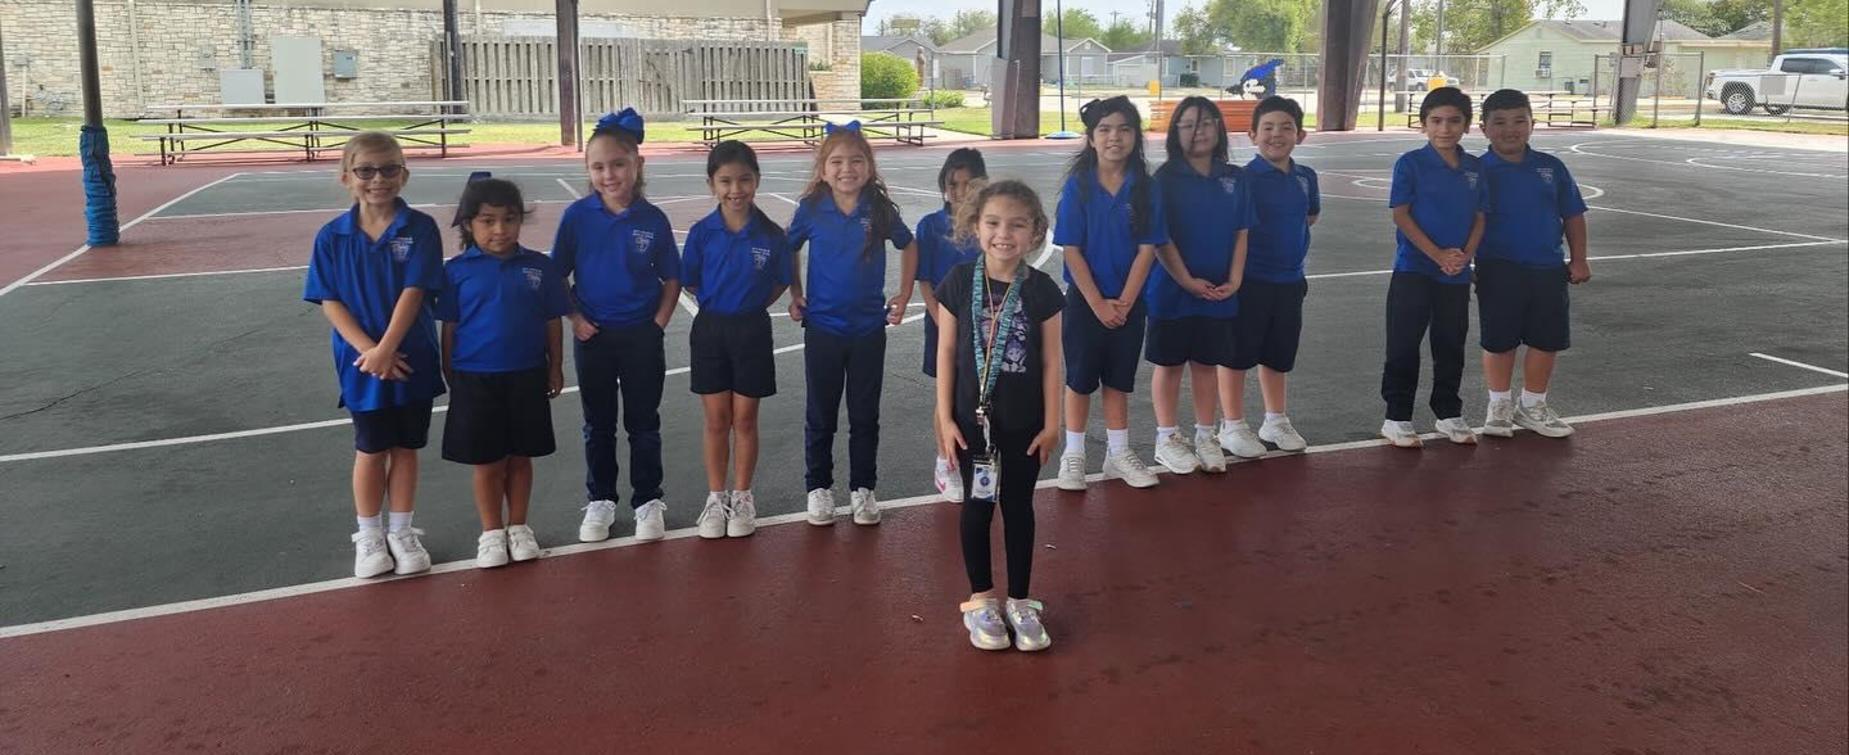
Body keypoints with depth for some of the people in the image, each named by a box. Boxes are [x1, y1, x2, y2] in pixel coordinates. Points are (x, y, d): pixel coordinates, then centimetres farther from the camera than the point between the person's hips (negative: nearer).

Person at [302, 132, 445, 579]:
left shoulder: (420, 229, -7)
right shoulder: (332, 237, -3)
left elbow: (414, 292, -13)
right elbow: (330, 302, -5)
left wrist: (386, 350, -19)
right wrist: (367, 350, -16)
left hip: (411, 360, 0)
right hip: (361, 363, 0)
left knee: (405, 447, 11)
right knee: (370, 450, 10)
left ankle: (402, 532, 25)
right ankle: (368, 536, 25)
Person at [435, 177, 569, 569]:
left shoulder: (540, 267, -3)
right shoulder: (457, 271, -5)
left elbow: (553, 322, 4)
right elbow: (449, 327, 0)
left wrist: (555, 367, 6)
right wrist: (451, 375, 1)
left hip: (527, 377, 1)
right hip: (476, 379, -1)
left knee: (520, 458, 13)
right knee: (487, 462, 9)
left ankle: (518, 527, 28)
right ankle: (491, 533, 24)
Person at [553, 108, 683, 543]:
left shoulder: (652, 220, -7)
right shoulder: (578, 216, -6)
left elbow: (671, 279, 1)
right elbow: (557, 276, 1)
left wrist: (658, 324, -7)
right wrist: (575, 319, -9)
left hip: (641, 336, -1)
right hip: (593, 336, 1)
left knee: (643, 423, 9)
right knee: (598, 425, 13)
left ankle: (648, 502, 21)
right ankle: (599, 502, 26)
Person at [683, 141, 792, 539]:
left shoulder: (771, 234, -8)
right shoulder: (702, 233, -7)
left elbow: (781, 281, 4)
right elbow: (691, 281, 3)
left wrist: (749, 306, 0)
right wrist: (721, 303, 1)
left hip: (752, 330, 0)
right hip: (710, 329, 0)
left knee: (744, 419, 9)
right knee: (716, 420, 9)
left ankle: (742, 498, 22)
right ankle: (716, 498, 21)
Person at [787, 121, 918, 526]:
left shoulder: (880, 209, -6)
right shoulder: (811, 209, -7)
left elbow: (908, 247, 10)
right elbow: (788, 250, 10)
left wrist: (903, 296, 7)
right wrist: (796, 294, 6)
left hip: (869, 328, 1)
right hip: (822, 327, 0)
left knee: (865, 415, 10)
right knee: (821, 414, 10)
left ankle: (862, 488, 23)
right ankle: (819, 487, 23)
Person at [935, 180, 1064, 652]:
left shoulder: (1041, 289, -7)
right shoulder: (960, 282, -7)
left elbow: (1050, 360, -2)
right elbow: (947, 351, -3)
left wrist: (1051, 423, -2)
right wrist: (945, 418, -5)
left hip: (1024, 421, 0)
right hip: (973, 417, 0)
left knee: (1019, 507, 11)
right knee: (978, 506, 11)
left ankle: (1020, 602, 25)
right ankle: (980, 600, 26)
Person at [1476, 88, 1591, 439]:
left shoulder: (1551, 168, 4)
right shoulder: (1479, 172, -6)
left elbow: (1573, 215, 10)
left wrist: (1578, 260, 8)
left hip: (1548, 269, 4)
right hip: (1499, 269, -3)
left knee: (1546, 340, 10)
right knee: (1499, 341, 5)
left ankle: (1533, 406, 25)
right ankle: (1500, 406, 21)